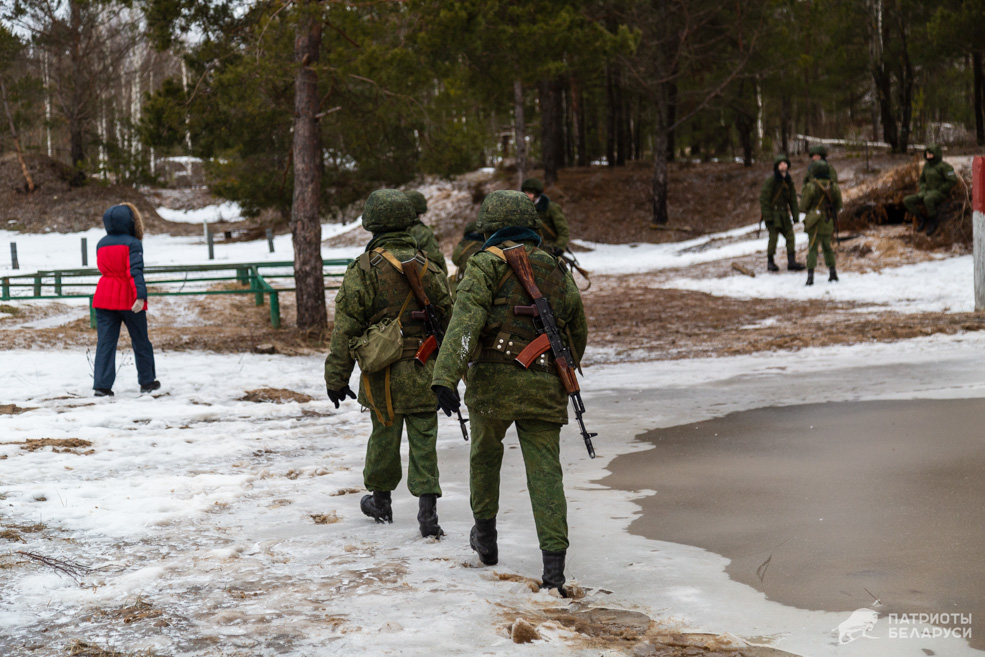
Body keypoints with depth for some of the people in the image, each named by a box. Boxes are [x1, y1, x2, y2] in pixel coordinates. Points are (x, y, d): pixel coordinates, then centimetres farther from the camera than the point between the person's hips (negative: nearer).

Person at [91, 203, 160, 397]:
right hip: (128, 299, -4)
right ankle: (147, 381, 20)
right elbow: (135, 271, -20)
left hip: (104, 296, 4)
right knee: (140, 341, 11)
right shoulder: (132, 243, -10)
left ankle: (101, 385, -8)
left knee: (105, 342, 1)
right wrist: (141, 295, -26)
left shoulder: (101, 244, 9)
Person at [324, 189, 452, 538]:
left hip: (383, 374, -2)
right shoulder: (428, 267, 3)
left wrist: (337, 376, -4)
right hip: (425, 371, 2)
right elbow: (449, 317, 8)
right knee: (424, 440, 5)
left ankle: (380, 499, 32)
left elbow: (346, 326, -10)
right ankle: (427, 509, -2)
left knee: (384, 435, 14)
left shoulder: (364, 268, -10)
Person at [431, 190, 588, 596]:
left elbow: (465, 322, -16)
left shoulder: (487, 265, 0)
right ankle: (554, 565, -8)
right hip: (545, 387, 3)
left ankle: (486, 535, 34)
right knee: (545, 473, 2)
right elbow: (577, 333, 24)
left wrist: (445, 378, -25)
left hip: (495, 380, -3)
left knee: (485, 452, 23)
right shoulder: (557, 271, 15)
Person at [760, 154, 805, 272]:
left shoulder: (788, 181, 9)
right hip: (773, 212, -6)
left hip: (784, 213, 6)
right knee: (773, 237, -8)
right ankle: (770, 262, 6)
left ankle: (791, 261, 1)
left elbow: (793, 199, 15)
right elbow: (764, 199, -12)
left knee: (790, 236, -2)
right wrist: (767, 217, -16)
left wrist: (795, 215, 7)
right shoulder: (771, 181, -11)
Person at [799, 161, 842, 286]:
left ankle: (810, 275, -12)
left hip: (814, 223, -4)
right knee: (827, 248, 21)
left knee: (812, 249, -2)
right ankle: (832, 272, 22)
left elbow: (803, 207, -9)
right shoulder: (834, 186, -1)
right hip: (828, 224, 4)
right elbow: (838, 206, 8)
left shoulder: (811, 187, -13)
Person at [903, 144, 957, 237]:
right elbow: (922, 180, 22)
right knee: (907, 201, -12)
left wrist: (938, 191, -16)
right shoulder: (927, 165, 10)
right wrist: (923, 190, 2)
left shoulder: (943, 166, -11)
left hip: (939, 194, -7)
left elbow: (953, 181, -17)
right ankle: (922, 218, -1)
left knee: (927, 199, -41)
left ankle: (933, 222, -20)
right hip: (928, 193, 7)